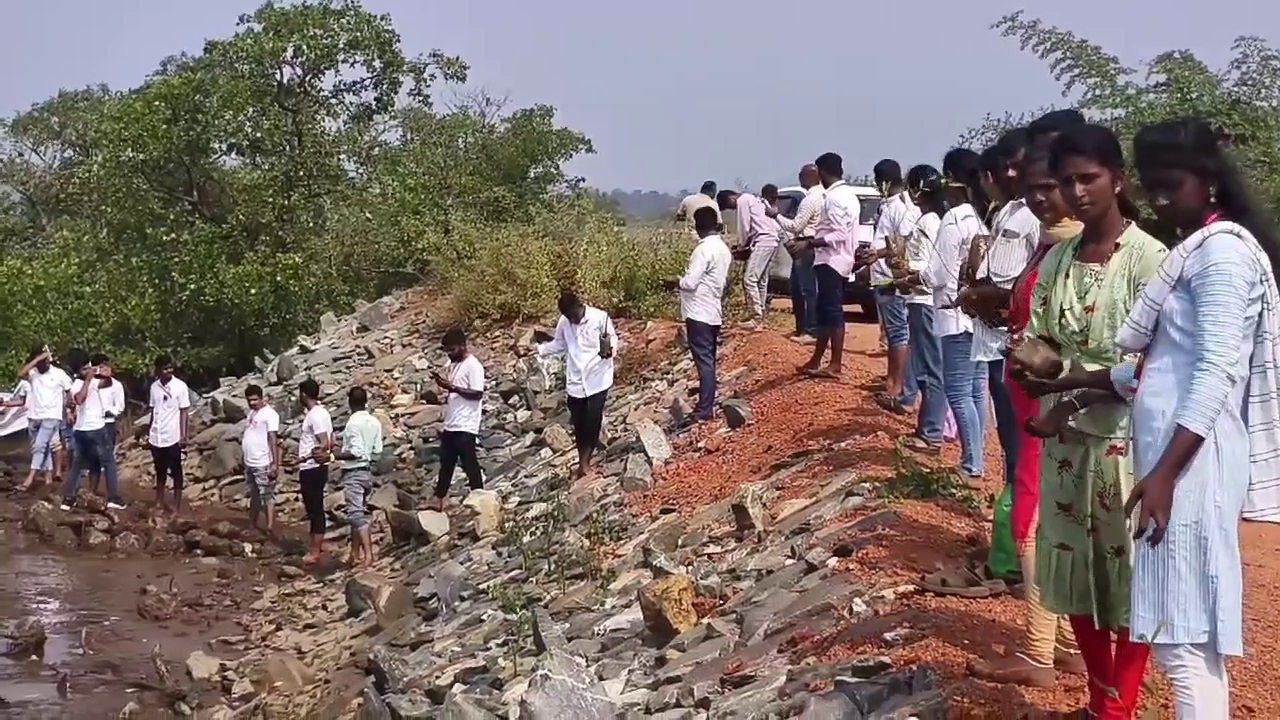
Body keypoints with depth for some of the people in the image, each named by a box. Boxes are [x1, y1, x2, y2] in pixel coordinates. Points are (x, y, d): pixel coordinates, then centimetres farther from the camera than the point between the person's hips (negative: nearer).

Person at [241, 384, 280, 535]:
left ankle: (270, 528, -10)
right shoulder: (252, 412, 12)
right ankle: (252, 526, 28)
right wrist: (243, 441, 7)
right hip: (249, 463, 9)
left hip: (263, 464, -9)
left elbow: (274, 440, -19)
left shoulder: (269, 414, -15)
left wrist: (275, 464, -23)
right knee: (254, 495, 18)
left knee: (267, 495, -8)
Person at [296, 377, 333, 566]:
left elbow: (325, 444, -24)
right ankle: (318, 545, 24)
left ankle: (315, 551, 0)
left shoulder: (315, 415, -18)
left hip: (312, 468, -10)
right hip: (315, 468, 10)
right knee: (314, 508, 17)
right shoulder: (321, 412, 12)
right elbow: (331, 441, 16)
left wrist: (307, 457, -17)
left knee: (315, 509, -5)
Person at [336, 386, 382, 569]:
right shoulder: (375, 422, 5)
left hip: (353, 473, -8)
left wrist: (332, 456, -20)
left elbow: (356, 452, -22)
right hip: (367, 471, 8)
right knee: (361, 513, 13)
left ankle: (368, 555, -16)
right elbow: (377, 451, 7)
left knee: (357, 514, -9)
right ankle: (355, 555, 20)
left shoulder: (354, 422, -16)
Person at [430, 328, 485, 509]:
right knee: (446, 462, 16)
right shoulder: (454, 364, 13)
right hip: (450, 423, 9)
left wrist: (452, 387, -24)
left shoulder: (473, 366, -15)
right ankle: (439, 497, 24)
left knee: (469, 463, -3)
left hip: (465, 426, -9)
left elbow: (477, 393, -21)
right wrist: (443, 383, 5)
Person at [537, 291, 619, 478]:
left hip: (597, 379, -4)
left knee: (592, 422, -6)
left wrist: (609, 349, -29)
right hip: (575, 382, 4)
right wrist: (537, 350, 3)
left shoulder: (600, 317, -13)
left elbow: (614, 340, -7)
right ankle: (584, 461, 22)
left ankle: (584, 462, 4)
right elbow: (558, 344, 15)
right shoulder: (564, 322, 0)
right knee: (578, 424, 8)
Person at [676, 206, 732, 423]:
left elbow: (690, 283, -21)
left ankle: (705, 410, -6)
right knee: (708, 359, 17)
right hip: (713, 311, 9)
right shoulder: (723, 248, 10)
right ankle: (706, 400, 26)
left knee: (703, 360, -7)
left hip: (699, 312, -9)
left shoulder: (704, 249, -18)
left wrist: (677, 281, 0)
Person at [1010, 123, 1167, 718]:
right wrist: (1030, 367, -13)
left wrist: (1073, 400, -20)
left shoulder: (1147, 258, -12)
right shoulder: (1056, 260, 6)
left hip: (1127, 439, -6)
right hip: (1065, 439, 6)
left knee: (1129, 572, 5)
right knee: (1075, 567, 13)